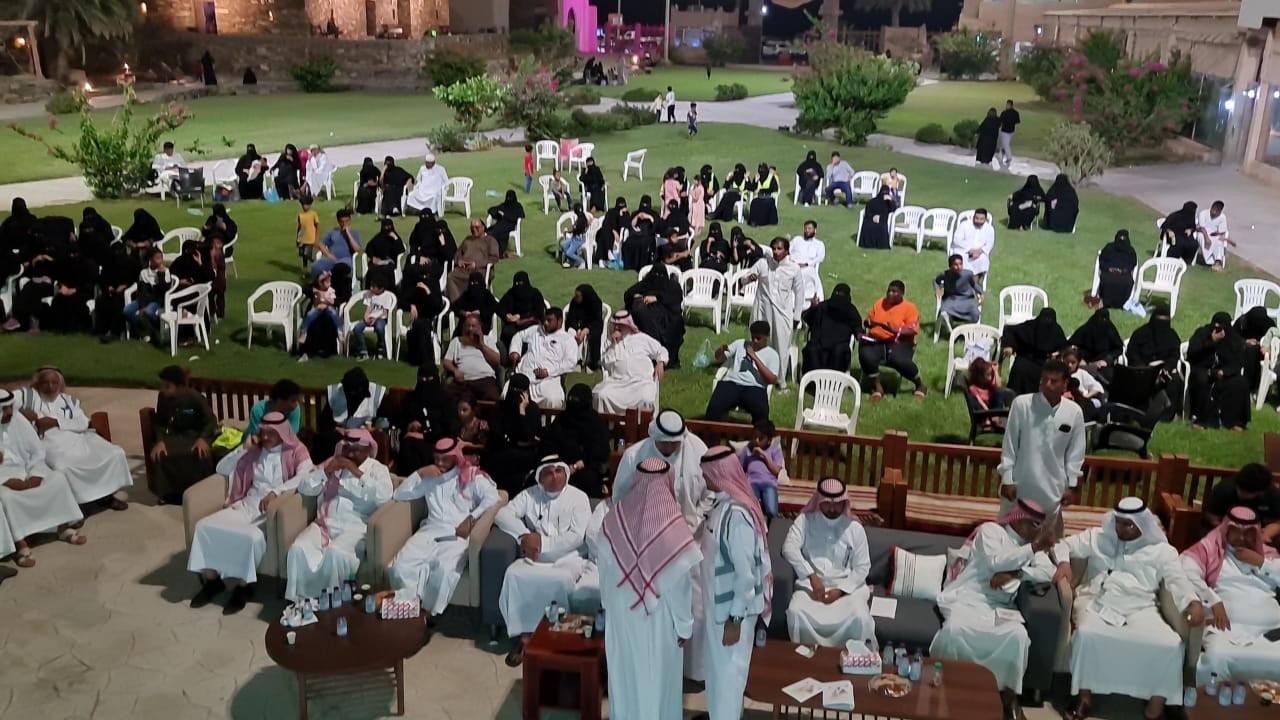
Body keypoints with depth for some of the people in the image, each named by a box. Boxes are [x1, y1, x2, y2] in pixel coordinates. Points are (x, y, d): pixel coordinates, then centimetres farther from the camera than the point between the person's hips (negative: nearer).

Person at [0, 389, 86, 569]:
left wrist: (34, 477, -13)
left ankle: (63, 528, 0)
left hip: (25, 471, 5)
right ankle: (21, 545, -29)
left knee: (58, 478, -14)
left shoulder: (18, 419, 0)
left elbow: (38, 451, 2)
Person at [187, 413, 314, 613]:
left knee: (251, 536, -35)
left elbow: (306, 476, -17)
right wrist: (244, 448, 6)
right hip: (247, 504, 6)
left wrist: (276, 492, -27)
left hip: (275, 508, -6)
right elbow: (221, 469, 17)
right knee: (205, 526, -17)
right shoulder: (254, 452, 20)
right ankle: (211, 579, -3)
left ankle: (244, 586, -13)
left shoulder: (296, 451, 3)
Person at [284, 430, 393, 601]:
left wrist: (358, 473, -10)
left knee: (335, 552, -36)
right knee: (298, 548, -27)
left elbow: (383, 496, -11)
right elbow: (304, 488, 13)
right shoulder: (331, 463, 20)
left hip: (355, 527, -4)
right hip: (325, 523, 4)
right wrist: (326, 471, -1)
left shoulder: (378, 469, 8)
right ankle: (299, 600, -15)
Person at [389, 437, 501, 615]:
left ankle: (431, 613, -22)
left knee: (443, 568, -37)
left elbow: (493, 498, -5)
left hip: (458, 534, -4)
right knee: (401, 565, -27)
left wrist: (470, 519, -14)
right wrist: (419, 473, 5)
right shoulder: (429, 479, 21)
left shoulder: (472, 476, 10)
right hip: (430, 531, 4)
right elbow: (398, 495, 17)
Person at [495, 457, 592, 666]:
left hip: (566, 558, -3)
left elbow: (576, 537, -7)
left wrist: (542, 542, -13)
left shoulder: (578, 497, 3)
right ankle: (523, 633, -19)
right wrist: (524, 535, -15)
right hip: (534, 558, 3)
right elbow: (503, 514, 1)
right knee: (514, 574, -29)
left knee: (561, 579, -36)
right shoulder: (529, 494, 11)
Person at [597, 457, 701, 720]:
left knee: (625, 671, 24)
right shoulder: (674, 530, -27)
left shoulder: (615, 518, -16)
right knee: (656, 675, 18)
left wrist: (608, 603, 15)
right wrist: (685, 626, -3)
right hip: (658, 616, -3)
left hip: (621, 611, 4)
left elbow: (603, 566, -2)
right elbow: (680, 585, -18)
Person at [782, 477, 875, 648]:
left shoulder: (855, 528, 4)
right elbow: (789, 549, -13)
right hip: (811, 585, 0)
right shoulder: (805, 520, 1)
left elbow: (862, 567, 4)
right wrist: (812, 576, -25)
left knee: (860, 618, -30)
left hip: (847, 587, 0)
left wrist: (840, 590, -11)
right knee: (795, 613, -30)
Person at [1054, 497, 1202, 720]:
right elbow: (1064, 544, 18)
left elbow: (1177, 579, 3)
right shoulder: (1097, 537, 18)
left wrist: (1193, 602, -19)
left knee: (1170, 644, -28)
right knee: (1087, 634, -34)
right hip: (1098, 601, 0)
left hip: (1140, 608, 0)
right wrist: (1064, 562, -6)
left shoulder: (1161, 550, 14)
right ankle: (1084, 698, -17)